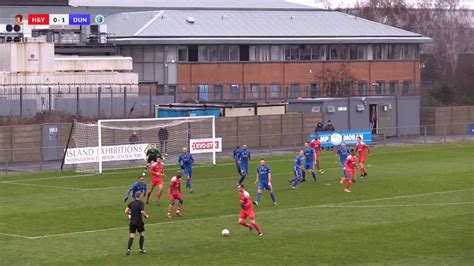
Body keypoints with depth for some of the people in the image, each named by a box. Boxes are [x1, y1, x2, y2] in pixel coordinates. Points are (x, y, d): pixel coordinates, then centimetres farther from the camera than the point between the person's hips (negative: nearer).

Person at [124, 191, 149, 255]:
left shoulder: (131, 203, 6)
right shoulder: (140, 203, -10)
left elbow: (126, 212, 3)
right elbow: (142, 212, -21)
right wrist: (146, 216, -2)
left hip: (132, 221, 4)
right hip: (139, 221, -4)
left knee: (132, 236, 3)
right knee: (142, 234, 15)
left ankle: (128, 249, -12)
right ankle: (141, 249, 18)